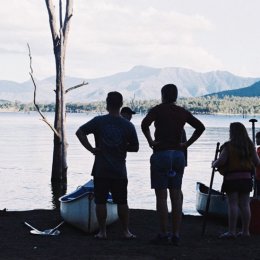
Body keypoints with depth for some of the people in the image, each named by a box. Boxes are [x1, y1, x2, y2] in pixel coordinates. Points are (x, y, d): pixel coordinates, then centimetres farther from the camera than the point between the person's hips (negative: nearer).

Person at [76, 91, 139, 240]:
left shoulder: (99, 121, -5)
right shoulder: (128, 126, -3)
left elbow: (79, 132, -9)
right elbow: (135, 148, 4)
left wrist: (90, 148, -4)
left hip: (101, 170, -1)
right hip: (119, 171, 1)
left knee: (101, 201, 6)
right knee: (122, 202, 10)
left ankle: (102, 232, 9)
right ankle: (126, 231, 14)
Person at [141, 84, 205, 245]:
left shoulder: (158, 109, -3)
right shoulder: (183, 112, 9)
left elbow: (145, 124, -20)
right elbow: (201, 127, 5)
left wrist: (150, 141, -8)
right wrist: (187, 144, 6)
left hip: (161, 154, -4)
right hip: (178, 155, 4)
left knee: (161, 196, -2)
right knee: (176, 196, 7)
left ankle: (164, 235, -3)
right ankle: (176, 235, 7)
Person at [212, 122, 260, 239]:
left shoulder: (228, 146, -10)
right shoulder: (250, 146, 5)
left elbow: (221, 161, -16)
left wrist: (214, 164, 5)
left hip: (231, 178, -5)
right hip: (246, 178, 5)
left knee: (232, 204, -3)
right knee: (245, 204, 8)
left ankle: (232, 231, -4)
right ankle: (245, 231, 12)